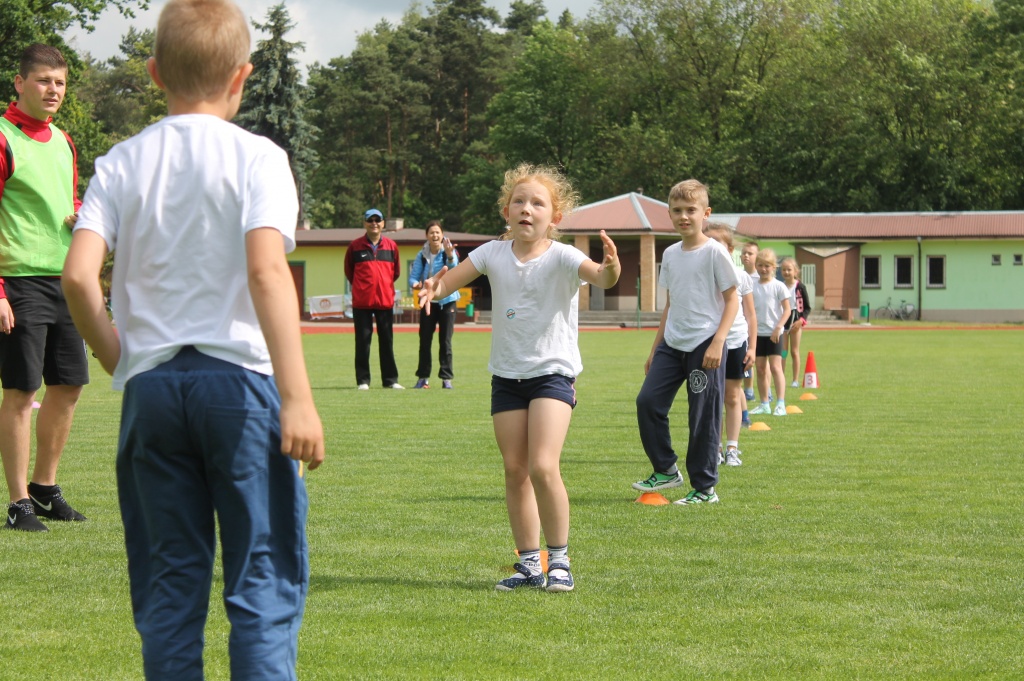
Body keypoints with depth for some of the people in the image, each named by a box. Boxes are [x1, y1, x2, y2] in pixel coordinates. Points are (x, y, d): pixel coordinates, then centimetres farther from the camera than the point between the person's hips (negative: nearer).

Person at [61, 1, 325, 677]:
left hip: (151, 385, 4)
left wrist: (123, 363, 11)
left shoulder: (122, 163, 6)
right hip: (240, 378, -3)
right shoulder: (257, 156, -4)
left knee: (169, 586, 9)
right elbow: (266, 271, -16)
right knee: (263, 583, 0)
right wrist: (297, 396, -18)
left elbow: (79, 274, -4)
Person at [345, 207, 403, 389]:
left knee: (387, 341, 6)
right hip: (361, 301, -2)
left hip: (385, 300, 2)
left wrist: (383, 285, 13)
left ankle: (391, 380, 11)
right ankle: (363, 380, 5)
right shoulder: (355, 246, 0)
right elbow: (349, 271, 11)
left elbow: (396, 272, 16)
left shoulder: (391, 246, 6)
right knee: (363, 341, 0)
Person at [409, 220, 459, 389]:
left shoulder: (449, 252, -9)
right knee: (425, 340, 3)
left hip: (447, 301, -3)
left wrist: (450, 256, -52)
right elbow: (413, 276, 1)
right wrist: (415, 284, -23)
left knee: (445, 342, -1)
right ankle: (423, 377, 10)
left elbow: (453, 268, -30)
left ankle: (446, 378, 4)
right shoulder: (422, 256, 1)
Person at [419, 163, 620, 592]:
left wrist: (609, 268, -52)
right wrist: (435, 289, -26)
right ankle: (529, 564, 15)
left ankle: (559, 560, -2)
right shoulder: (494, 254, 0)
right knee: (514, 471, 5)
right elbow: (451, 280, -3)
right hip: (507, 375, 4)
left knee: (543, 468, -17)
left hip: (553, 372, -4)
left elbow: (599, 278, -28)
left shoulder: (561, 258, -12)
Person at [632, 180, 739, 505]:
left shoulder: (714, 252, -7)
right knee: (648, 401, -4)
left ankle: (705, 488, 7)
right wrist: (655, 348, 20)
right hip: (672, 344, 6)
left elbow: (732, 300, -7)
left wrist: (717, 342, -17)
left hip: (705, 345, -6)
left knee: (703, 416, -3)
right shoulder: (670, 255, 12)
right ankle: (666, 470, 11)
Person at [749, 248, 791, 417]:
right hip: (758, 333, 4)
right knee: (760, 368, 8)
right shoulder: (752, 286, 6)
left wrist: (778, 327, -15)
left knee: (775, 367, -11)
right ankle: (764, 404, 17)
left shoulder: (778, 286, -4)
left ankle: (781, 404, -12)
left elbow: (787, 309, -5)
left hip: (774, 333, -4)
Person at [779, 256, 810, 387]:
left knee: (794, 352, 4)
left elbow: (807, 307, -2)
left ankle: (796, 380, 8)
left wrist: (801, 320, -15)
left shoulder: (800, 287, -6)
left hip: (796, 322, -2)